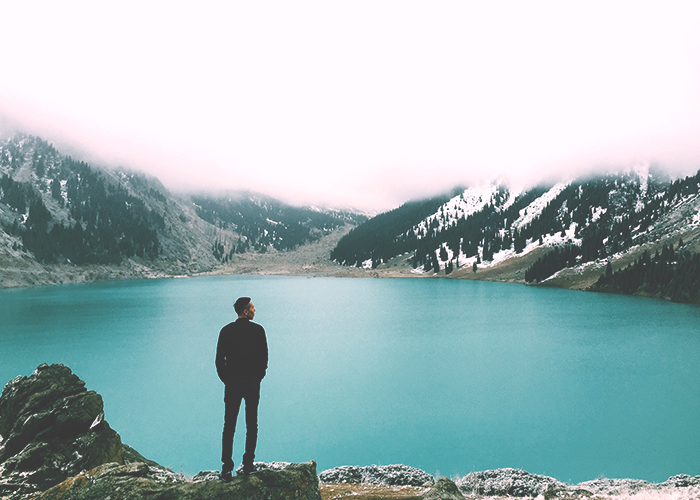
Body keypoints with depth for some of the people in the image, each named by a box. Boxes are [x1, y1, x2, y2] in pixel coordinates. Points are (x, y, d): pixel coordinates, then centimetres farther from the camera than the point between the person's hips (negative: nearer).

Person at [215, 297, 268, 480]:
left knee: (229, 426, 7)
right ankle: (248, 465, 15)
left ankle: (227, 468, 7)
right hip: (252, 384, -1)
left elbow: (219, 359, -1)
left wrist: (226, 379, 10)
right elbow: (264, 357, -2)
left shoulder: (226, 331, -3)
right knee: (252, 425, 11)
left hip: (232, 384, 1)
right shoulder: (258, 330, -6)